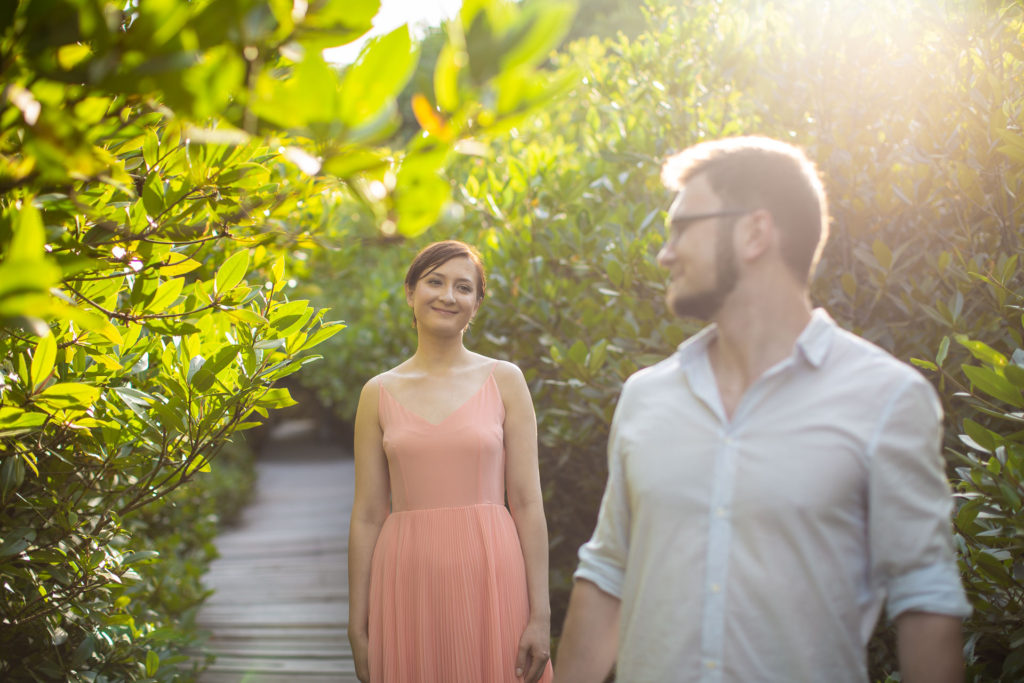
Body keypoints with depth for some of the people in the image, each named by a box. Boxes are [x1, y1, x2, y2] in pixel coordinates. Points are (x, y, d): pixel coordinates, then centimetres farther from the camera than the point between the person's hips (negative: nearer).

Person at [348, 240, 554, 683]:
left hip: (490, 577, -1)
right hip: (409, 582, 1)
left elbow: (527, 503, 0)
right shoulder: (379, 393, 6)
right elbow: (367, 516, 6)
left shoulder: (504, 381, 3)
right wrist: (358, 629, 3)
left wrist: (540, 615, -5)